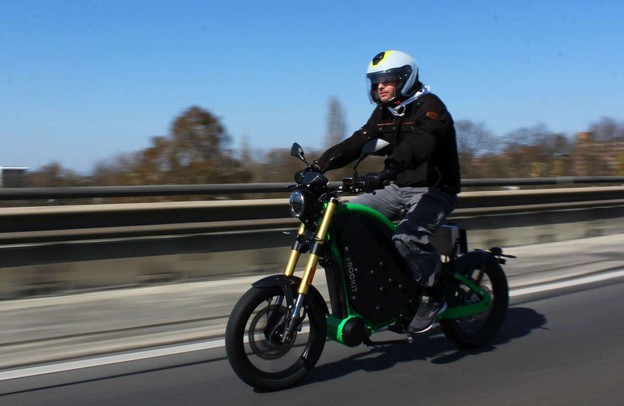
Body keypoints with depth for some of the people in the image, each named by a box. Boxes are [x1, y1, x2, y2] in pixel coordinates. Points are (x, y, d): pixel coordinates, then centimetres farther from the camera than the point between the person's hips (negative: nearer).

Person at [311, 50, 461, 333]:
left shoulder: (429, 107, -13)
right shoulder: (384, 113, 12)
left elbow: (418, 143, -33)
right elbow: (358, 142, 1)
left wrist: (389, 169, -51)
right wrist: (320, 164, -14)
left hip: (433, 191, -8)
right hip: (398, 187, 8)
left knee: (407, 237, -33)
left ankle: (432, 297, -11)